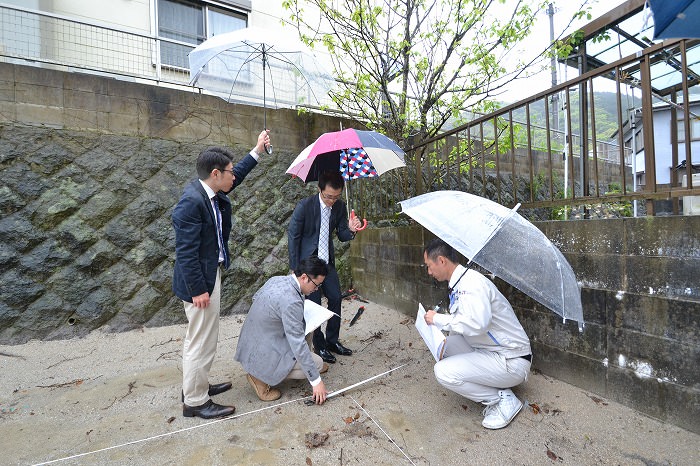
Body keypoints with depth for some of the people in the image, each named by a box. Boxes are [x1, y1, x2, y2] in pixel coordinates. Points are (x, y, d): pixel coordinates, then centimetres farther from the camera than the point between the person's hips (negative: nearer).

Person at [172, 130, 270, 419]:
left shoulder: (211, 193, 4)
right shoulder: (192, 201, -23)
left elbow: (238, 175, 22)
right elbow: (185, 252, -24)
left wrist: (257, 151, 22)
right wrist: (197, 289, -22)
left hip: (211, 275, 10)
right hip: (200, 281, -10)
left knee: (202, 338, 22)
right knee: (201, 341, 4)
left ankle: (196, 386, 41)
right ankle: (195, 402, 22)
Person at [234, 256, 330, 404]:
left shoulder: (276, 280, -3)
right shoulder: (291, 301, -29)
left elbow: (255, 297, 18)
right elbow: (297, 343, -26)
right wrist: (316, 381, -18)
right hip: (263, 355, -9)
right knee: (318, 364, -1)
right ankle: (261, 377, -2)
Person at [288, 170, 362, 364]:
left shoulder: (340, 206, -5)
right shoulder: (304, 206, -19)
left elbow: (342, 236, 2)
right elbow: (293, 236, -11)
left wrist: (350, 229, -22)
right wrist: (295, 268, -10)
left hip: (327, 261, 5)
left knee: (335, 299, 6)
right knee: (313, 304, 1)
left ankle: (332, 341, 26)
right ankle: (319, 345, 20)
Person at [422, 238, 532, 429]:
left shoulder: (472, 282, -22)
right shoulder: (458, 285, 8)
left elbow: (477, 323, -37)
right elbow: (461, 326, 19)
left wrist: (438, 319, -25)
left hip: (512, 362, -9)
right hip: (488, 350, 10)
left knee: (444, 372, -21)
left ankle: (504, 399, 0)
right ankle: (492, 390, 12)